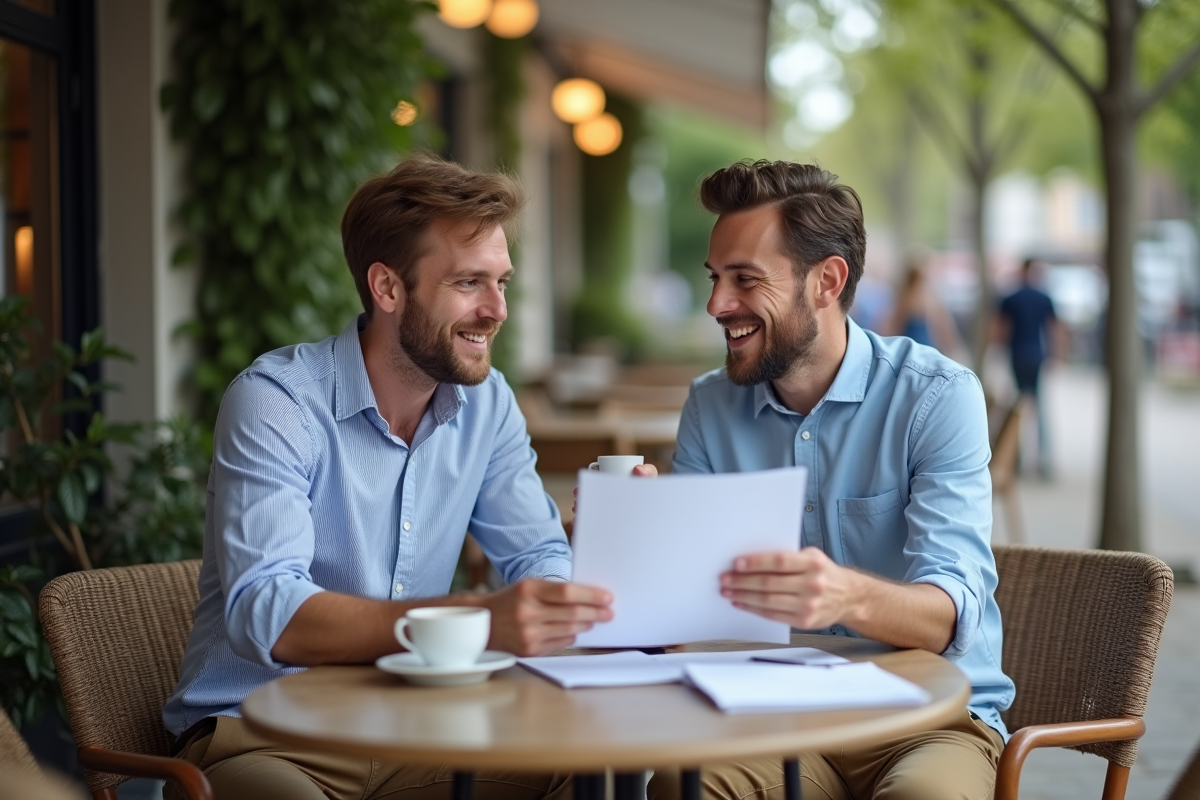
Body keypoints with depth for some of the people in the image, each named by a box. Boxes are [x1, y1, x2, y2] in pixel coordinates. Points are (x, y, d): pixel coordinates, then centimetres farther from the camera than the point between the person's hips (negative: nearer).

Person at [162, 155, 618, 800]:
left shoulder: (486, 403, 4)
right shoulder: (275, 403, -15)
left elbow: (539, 559, 7)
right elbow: (263, 613, -28)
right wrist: (476, 619, -41)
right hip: (260, 738, -4)